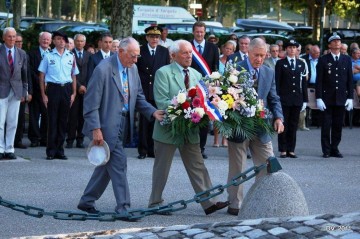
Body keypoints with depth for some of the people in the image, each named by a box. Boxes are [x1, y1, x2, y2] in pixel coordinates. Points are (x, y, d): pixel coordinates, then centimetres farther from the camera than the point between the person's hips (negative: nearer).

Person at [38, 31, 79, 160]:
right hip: (53, 88, -3)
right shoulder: (48, 56, 0)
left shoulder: (71, 56, 8)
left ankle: (59, 150, 15)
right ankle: (51, 151, 4)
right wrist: (43, 94, -3)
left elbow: (74, 76, 12)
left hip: (66, 89, 3)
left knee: (63, 120, 7)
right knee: (52, 120, -1)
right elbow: (42, 76, 2)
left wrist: (73, 93, 5)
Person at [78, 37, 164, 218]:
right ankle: (123, 208, 0)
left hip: (121, 126, 8)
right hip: (107, 127, -8)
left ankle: (86, 202, 27)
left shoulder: (133, 69, 8)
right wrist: (96, 129, -20)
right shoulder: (103, 69, -16)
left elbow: (138, 97, 15)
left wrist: (153, 112, -2)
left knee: (107, 166, 15)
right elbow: (91, 103, -16)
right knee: (118, 165, -7)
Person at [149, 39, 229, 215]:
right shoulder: (163, 73, -8)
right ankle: (155, 202, 18)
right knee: (161, 168, 6)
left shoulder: (196, 75, 11)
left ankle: (208, 203, 0)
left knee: (198, 167, 2)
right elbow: (161, 101, -16)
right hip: (168, 128, -5)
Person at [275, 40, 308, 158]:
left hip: (297, 99, 3)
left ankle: (291, 150, 10)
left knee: (293, 125, 5)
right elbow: (277, 82, -2)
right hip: (284, 99, -3)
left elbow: (304, 82, 12)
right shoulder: (280, 63, 2)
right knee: (283, 125, -1)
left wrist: (304, 100, 8)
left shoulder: (301, 64, 12)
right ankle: (283, 150, 4)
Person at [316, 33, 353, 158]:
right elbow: (319, 80, -1)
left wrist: (350, 97, 1)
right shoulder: (323, 60, 1)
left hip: (341, 99, 2)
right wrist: (319, 98, -8)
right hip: (327, 98, -2)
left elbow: (350, 80, 8)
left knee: (338, 126, 5)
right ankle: (326, 150, 7)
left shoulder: (347, 59, 8)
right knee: (326, 126, 0)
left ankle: (334, 149, 13)